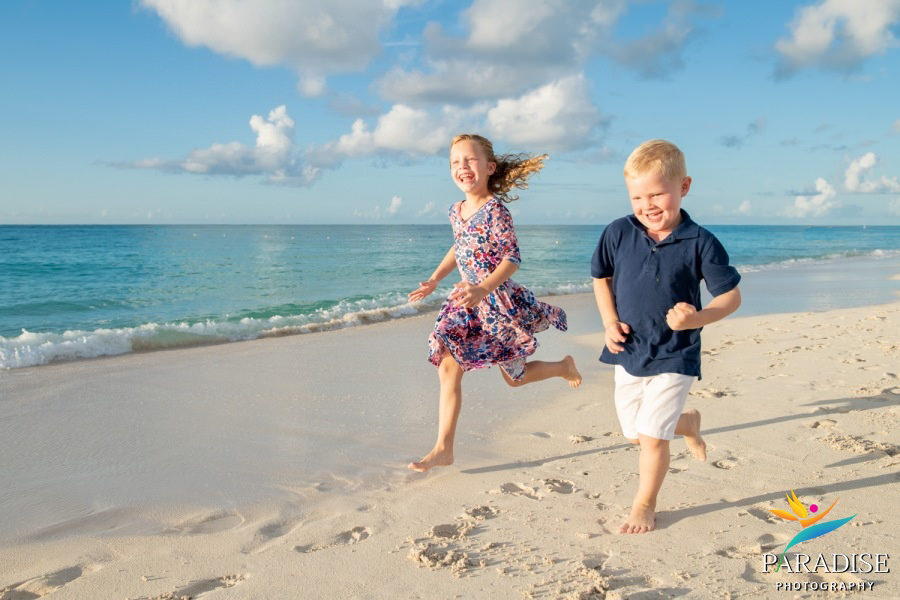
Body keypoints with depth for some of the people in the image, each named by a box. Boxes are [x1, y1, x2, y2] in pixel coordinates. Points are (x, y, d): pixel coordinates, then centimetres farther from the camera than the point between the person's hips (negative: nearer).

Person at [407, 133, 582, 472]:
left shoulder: (495, 210, -18)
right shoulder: (456, 211, 5)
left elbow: (512, 259, -21)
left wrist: (483, 289, -33)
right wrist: (434, 280, 14)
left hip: (500, 304, -6)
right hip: (467, 305, 7)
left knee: (515, 377, 11)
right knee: (448, 368, -5)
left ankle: (564, 366, 42)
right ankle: (443, 448, 1)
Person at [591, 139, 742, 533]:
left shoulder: (699, 242, -14)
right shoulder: (618, 233, -7)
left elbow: (731, 295, -7)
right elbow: (601, 277, 9)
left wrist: (698, 318, -26)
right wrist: (610, 321, -4)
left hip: (674, 356, -4)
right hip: (629, 352, 4)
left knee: (652, 435, -6)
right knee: (634, 434, 16)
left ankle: (644, 505, 19)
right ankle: (687, 423, 48)